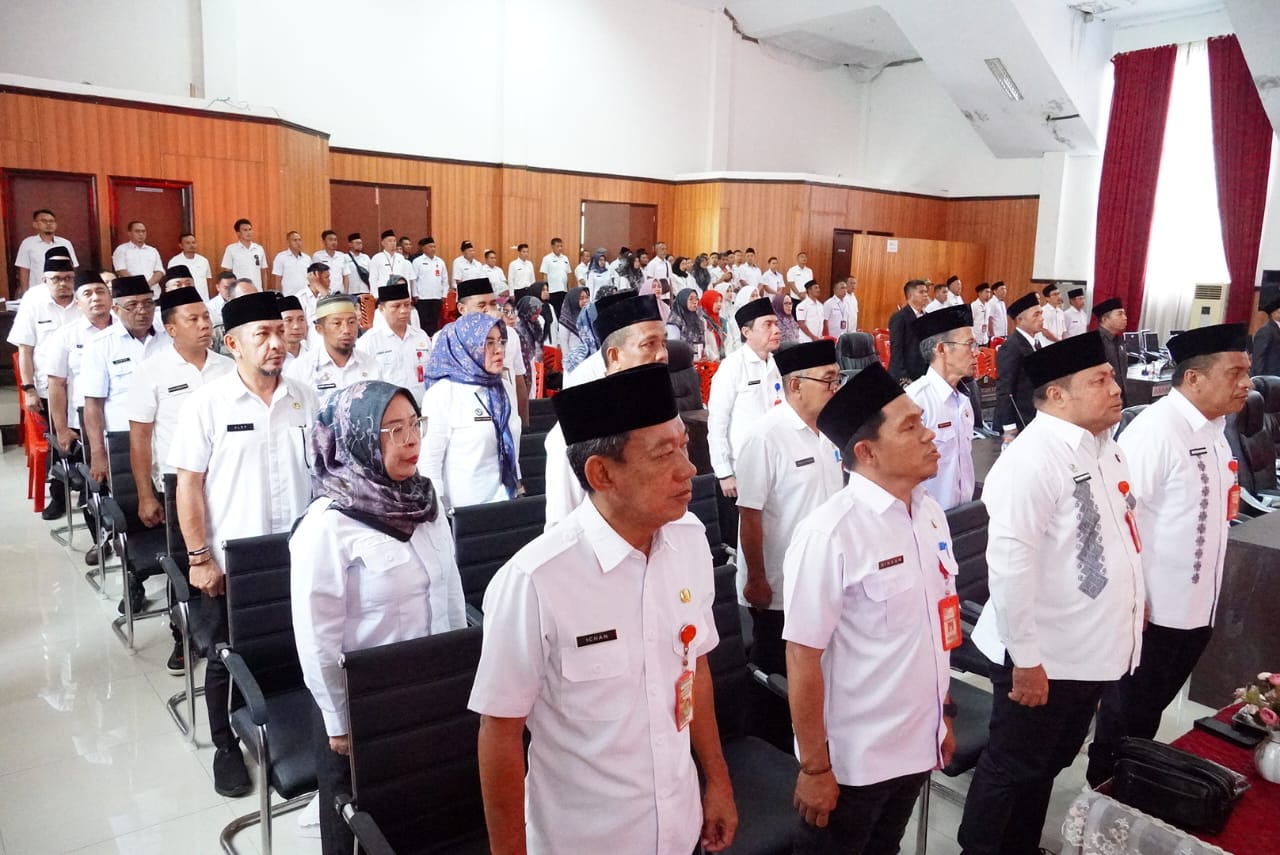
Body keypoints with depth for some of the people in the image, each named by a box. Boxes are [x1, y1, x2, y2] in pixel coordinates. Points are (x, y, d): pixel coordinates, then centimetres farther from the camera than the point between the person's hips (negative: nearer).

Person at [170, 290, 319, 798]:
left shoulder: (304, 400, 1)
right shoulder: (208, 403, -8)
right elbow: (189, 484, -7)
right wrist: (199, 556, -9)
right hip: (230, 563, -2)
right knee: (228, 660, 12)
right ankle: (227, 749, 32)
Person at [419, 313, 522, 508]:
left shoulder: (503, 389, 7)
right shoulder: (442, 393, -13)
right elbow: (428, 458, -13)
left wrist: (519, 488, 16)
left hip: (505, 500, 6)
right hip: (464, 507, -6)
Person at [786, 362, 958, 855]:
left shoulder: (930, 514, -1)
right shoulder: (829, 536, -24)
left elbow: (934, 630, 9)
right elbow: (803, 657, -20)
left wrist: (943, 713, 14)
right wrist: (814, 765, -15)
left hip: (916, 744, 6)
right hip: (852, 758, -6)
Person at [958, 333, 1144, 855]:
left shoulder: (1103, 447, 5)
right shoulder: (1033, 458, -23)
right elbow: (1010, 561, -28)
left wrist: (1133, 600, 19)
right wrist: (1025, 658, -24)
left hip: (1091, 649, 8)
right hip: (1045, 657, -8)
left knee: (1049, 763, 24)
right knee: (1012, 767, 10)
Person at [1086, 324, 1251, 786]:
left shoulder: (1213, 428, 6)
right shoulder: (1155, 430, -21)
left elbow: (1208, 514, 14)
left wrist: (1207, 594, 15)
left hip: (1196, 607, 8)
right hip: (1152, 609, -8)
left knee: (1150, 710, 22)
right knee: (1126, 713, 10)